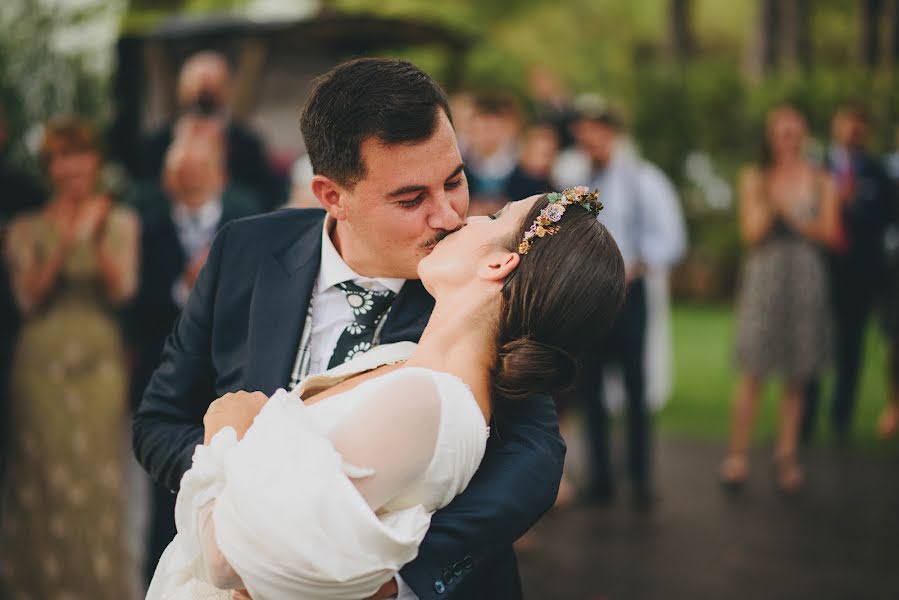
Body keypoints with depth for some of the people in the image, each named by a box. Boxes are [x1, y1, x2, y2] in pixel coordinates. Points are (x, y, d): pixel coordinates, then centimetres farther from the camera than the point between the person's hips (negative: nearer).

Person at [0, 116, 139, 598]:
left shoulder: (119, 221, 8)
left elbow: (122, 289, -2)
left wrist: (98, 238, -15)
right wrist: (61, 247, -14)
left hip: (99, 362, 0)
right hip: (42, 361, 0)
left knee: (97, 474, -5)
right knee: (42, 474, -1)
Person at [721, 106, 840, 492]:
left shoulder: (821, 181, 8)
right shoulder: (754, 178, 7)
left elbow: (830, 232, 2)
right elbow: (751, 232, 0)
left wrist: (790, 214, -8)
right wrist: (770, 200, -12)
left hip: (807, 277, 1)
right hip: (764, 276, -1)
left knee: (797, 375, 3)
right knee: (753, 373, -6)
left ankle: (786, 454, 12)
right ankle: (738, 454, 1)